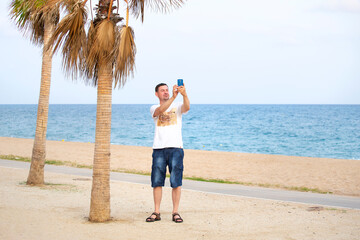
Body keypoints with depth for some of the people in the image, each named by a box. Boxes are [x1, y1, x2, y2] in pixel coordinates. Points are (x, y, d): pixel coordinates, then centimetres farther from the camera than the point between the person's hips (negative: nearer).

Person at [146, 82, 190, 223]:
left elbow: (187, 107, -13)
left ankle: (175, 212, 5)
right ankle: (156, 213, 10)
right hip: (159, 149, 1)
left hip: (175, 148, -1)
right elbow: (160, 110, -14)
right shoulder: (154, 109, 10)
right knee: (157, 182, 2)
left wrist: (184, 94, -32)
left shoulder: (177, 107, 11)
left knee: (176, 182, -2)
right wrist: (173, 97, -27)